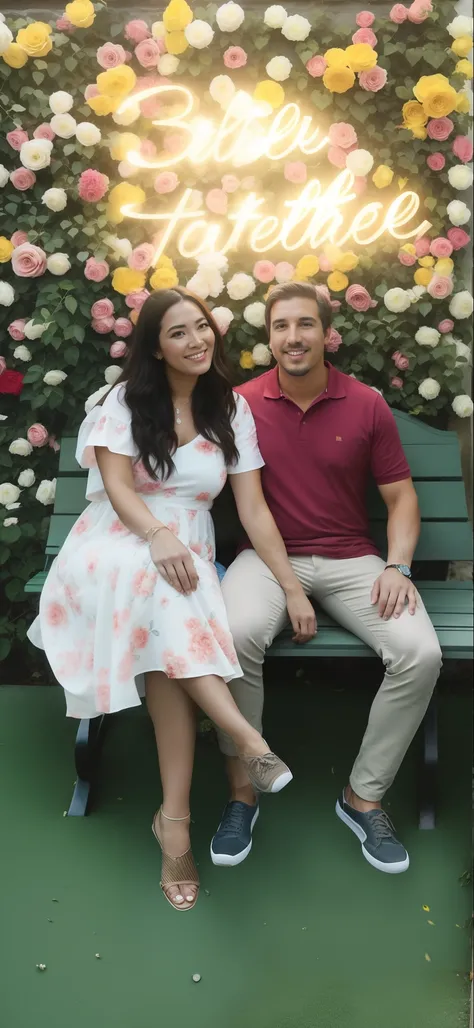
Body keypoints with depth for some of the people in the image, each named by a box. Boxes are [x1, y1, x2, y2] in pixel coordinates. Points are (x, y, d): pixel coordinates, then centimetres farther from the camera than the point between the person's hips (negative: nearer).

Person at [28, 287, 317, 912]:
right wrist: (158, 535, -29)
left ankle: (175, 817, -36)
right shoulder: (127, 401, 2)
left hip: (187, 554, 1)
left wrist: (292, 587, -7)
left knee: (167, 626, -35)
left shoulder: (232, 411, 7)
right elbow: (117, 487, -8)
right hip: (113, 547, -1)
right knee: (152, 580, -39)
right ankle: (246, 736, -45)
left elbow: (254, 509, 3)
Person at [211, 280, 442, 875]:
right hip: (268, 555, -1)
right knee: (236, 634, -35)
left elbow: (400, 496, 6)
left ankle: (363, 796, -2)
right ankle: (241, 792, -12)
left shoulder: (367, 406, 2)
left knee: (420, 652, -24)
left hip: (351, 559, 2)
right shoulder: (241, 404, 0)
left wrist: (397, 566, -9)